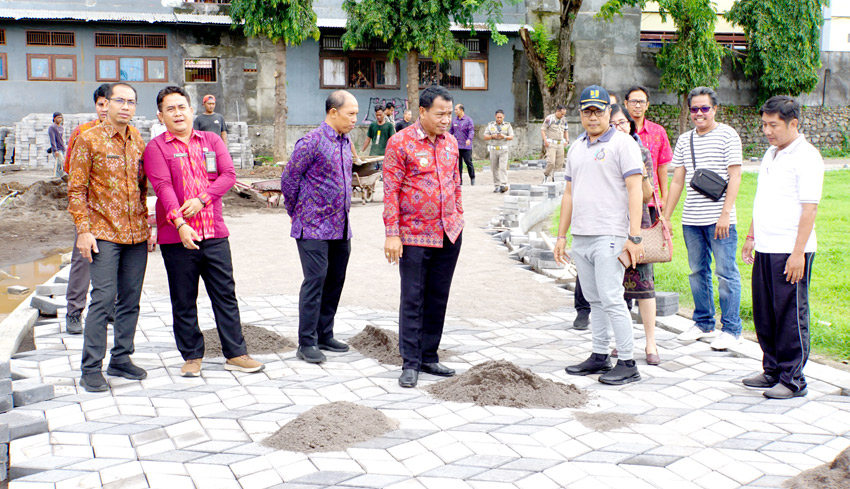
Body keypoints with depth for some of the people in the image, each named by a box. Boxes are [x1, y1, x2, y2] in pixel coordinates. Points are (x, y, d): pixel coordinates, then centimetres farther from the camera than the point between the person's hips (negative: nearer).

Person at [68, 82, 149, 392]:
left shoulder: (138, 141, 11)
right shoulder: (89, 140, -3)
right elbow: (76, 189, -5)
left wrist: (147, 224, 12)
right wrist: (83, 230, -11)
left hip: (136, 235, 5)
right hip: (104, 233, -5)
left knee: (130, 300, 8)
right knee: (103, 299, -8)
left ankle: (121, 360, 20)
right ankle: (91, 370, -1)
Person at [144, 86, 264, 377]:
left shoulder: (211, 141, 11)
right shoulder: (156, 148, 0)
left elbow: (228, 174, 1)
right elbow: (163, 187, -13)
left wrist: (202, 199, -14)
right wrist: (180, 223, -26)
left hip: (214, 233, 3)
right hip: (176, 236, -2)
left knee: (225, 294, 5)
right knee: (184, 301, 6)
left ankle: (235, 354, 13)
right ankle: (192, 356, 18)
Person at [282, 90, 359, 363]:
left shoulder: (345, 141, 11)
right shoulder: (312, 142, -14)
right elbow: (288, 179, -9)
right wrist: (296, 213, 1)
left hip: (341, 228, 8)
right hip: (314, 228, -8)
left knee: (335, 282, 12)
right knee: (315, 281, -7)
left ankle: (324, 335, 23)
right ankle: (307, 344, -1)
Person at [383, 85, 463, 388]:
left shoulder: (450, 142, 9)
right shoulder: (400, 142, -9)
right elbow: (390, 190, -10)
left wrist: (458, 219, 15)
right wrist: (392, 234, -14)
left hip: (449, 234, 6)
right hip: (415, 236, -6)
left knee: (438, 299, 11)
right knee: (412, 300, 0)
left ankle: (429, 357, 22)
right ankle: (410, 363, 8)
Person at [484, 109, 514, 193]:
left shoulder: (507, 125, 6)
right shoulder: (490, 125, 9)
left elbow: (511, 137, 1)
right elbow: (485, 137, 6)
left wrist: (504, 136, -18)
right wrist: (493, 136, -12)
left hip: (504, 149, -2)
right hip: (493, 149, 2)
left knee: (503, 168, -14)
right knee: (494, 169, 3)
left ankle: (503, 185, -20)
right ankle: (497, 186, 11)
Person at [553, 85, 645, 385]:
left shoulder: (622, 144, -4)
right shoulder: (576, 148, 18)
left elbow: (635, 190, -10)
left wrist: (634, 236, -17)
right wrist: (561, 234, 17)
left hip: (609, 237, -7)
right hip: (580, 237, 7)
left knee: (611, 299, -10)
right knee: (594, 300, 12)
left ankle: (627, 363, -3)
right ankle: (599, 357, 20)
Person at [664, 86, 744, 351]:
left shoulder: (727, 135, -2)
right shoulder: (684, 140, 13)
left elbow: (735, 177, -8)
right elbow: (677, 181, 16)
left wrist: (725, 213, -16)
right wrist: (665, 217, 12)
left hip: (719, 219, -5)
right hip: (691, 219, 5)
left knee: (726, 273, -2)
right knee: (697, 272, 11)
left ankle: (731, 329, 6)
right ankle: (704, 324, 23)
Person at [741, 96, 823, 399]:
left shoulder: (806, 157, -10)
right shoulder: (771, 153, 16)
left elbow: (809, 208, -15)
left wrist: (798, 253, -19)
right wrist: (751, 236, 21)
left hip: (790, 252, -8)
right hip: (765, 249, 8)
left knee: (790, 317, -1)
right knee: (764, 314, 11)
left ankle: (793, 380, 7)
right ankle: (772, 371, 23)